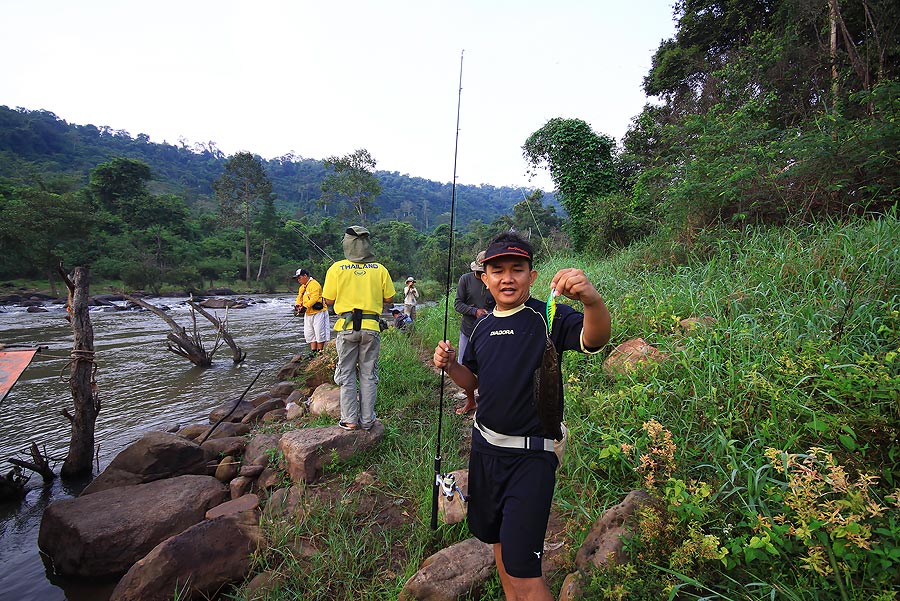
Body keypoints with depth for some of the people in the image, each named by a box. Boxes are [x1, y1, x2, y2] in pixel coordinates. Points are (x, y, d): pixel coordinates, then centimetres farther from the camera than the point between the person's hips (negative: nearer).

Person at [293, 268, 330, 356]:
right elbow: (299, 298, 13)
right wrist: (297, 305, -8)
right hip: (308, 314, 10)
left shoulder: (314, 284, -14)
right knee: (309, 333, 10)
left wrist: (305, 307, -32)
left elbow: (314, 298, -25)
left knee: (319, 332, -5)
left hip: (318, 313, -9)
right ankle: (313, 350, 17)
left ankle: (319, 351, 4)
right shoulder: (302, 287, 17)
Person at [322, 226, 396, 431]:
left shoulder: (337, 268, -4)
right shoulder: (380, 269, -1)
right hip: (371, 327, 1)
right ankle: (367, 420, 17)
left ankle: (349, 420, 15)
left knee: (346, 374, 11)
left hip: (346, 327, -1)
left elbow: (329, 300, -1)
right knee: (368, 375, 11)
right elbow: (389, 299, 4)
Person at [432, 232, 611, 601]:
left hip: (531, 455, -7)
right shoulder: (483, 327, 4)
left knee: (522, 569, -4)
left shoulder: (548, 318, -15)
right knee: (496, 537, 25)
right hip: (485, 446, 7)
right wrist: (449, 365, -5)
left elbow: (594, 339, -34)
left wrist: (592, 300, -54)